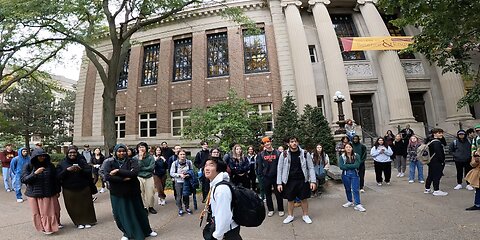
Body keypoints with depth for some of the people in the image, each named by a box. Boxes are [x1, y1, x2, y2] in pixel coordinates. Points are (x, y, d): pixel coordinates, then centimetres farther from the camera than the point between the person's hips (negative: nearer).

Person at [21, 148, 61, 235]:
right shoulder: (28, 166, -6)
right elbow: (24, 180, -10)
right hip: (35, 194, -1)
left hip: (49, 193, 1)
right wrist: (35, 173, -26)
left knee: (52, 210, 10)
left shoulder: (50, 165, -1)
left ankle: (56, 224, 32)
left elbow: (55, 179, 4)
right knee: (40, 212, 8)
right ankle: (45, 228, 24)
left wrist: (57, 191, 6)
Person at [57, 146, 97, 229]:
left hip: (84, 188, 0)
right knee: (74, 207, 6)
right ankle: (79, 222, 22)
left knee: (86, 205, 7)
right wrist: (67, 170, -21)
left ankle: (88, 221, 22)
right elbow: (58, 176, -5)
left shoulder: (82, 161, 1)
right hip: (69, 190, 0)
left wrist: (81, 170, -21)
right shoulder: (62, 163, 2)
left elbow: (89, 171, -4)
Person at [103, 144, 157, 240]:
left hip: (133, 191, 0)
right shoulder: (109, 162, -3)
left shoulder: (132, 161, -5)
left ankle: (147, 231, 32)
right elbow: (107, 176, -18)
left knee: (138, 212, 12)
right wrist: (123, 179, -22)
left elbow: (134, 173, -22)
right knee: (121, 214, 10)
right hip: (117, 193, 0)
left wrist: (118, 171, -21)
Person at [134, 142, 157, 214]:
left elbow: (151, 167, -12)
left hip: (149, 177, 0)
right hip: (139, 178, 0)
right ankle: (144, 207, 21)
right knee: (141, 194, 5)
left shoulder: (150, 157, -4)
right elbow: (136, 168, -14)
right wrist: (140, 158, -18)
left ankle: (150, 207, 24)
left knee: (150, 193, 5)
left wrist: (141, 168, -12)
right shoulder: (135, 158, -4)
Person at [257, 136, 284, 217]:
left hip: (276, 177, -1)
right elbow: (259, 166, 4)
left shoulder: (278, 153, -1)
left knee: (278, 194, 6)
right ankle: (270, 210, 27)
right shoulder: (261, 154, 2)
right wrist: (260, 176, -1)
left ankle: (281, 209, 23)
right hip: (265, 178, 2)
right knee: (268, 194, 12)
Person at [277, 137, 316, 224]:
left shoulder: (305, 154, -3)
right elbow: (279, 169, -2)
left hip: (303, 180, 0)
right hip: (289, 181, 0)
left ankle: (305, 215, 33)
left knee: (304, 199, 12)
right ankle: (290, 216, 32)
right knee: (290, 199, 12)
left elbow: (311, 168, -1)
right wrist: (279, 183, -6)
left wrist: (313, 181, -9)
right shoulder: (284, 154, -4)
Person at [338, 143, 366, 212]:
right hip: (345, 175, 1)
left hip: (354, 174, -1)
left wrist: (347, 166, -13)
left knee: (356, 189, -4)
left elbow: (357, 165, -15)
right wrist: (352, 166, -13)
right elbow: (341, 166, -14)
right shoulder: (342, 157, -2)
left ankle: (358, 204, 1)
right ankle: (350, 202, 31)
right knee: (347, 189, 14)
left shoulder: (356, 156, -3)